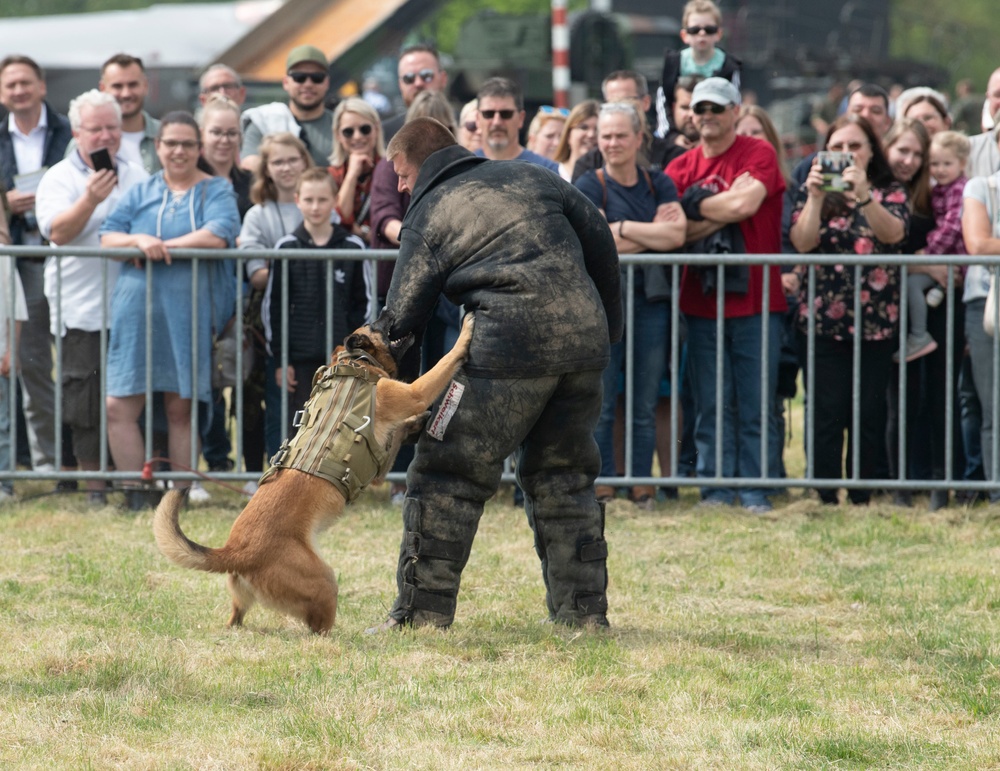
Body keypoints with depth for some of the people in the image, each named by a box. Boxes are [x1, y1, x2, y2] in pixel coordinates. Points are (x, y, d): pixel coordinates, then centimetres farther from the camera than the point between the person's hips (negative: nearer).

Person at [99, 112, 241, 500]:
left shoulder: (216, 191, 4)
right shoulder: (140, 192, 15)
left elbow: (218, 236, -14)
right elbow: (107, 237, 6)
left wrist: (162, 246, -12)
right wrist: (139, 241, -15)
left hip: (190, 313, -3)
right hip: (138, 314, 3)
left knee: (181, 409, 3)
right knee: (120, 407, -5)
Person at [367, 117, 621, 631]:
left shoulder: (428, 216, 7)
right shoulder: (529, 178, 20)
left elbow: (403, 318, 7)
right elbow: (599, 240, 18)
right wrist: (608, 327, 27)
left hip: (511, 348, -6)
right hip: (585, 341, 6)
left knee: (447, 476, 4)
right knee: (562, 479, 19)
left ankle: (423, 611, 2)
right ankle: (584, 612, 17)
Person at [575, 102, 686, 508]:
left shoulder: (658, 184, 11)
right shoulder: (590, 186, 1)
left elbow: (676, 235, -4)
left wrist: (622, 228, -8)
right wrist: (653, 232, -6)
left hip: (651, 302, 3)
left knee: (645, 405, 4)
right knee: (600, 403, -3)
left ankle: (643, 487, 8)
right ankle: (601, 487, 1)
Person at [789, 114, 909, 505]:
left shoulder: (890, 193, 7)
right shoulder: (812, 192, 9)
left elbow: (893, 232, -15)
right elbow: (802, 242, -8)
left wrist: (863, 195, -29)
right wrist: (815, 197, -21)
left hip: (876, 322, 0)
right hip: (823, 319, 0)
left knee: (869, 414, 0)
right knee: (827, 413, -5)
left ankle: (863, 498, 5)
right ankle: (824, 498, -2)